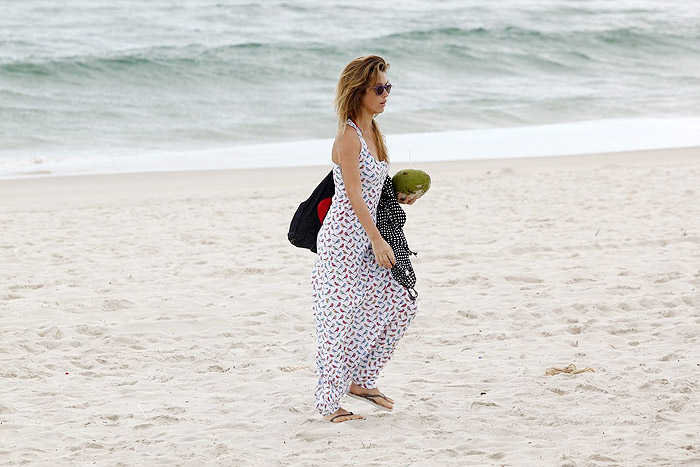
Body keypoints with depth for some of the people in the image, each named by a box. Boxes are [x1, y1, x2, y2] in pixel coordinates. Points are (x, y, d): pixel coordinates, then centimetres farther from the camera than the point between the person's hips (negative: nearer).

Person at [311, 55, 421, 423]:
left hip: (364, 237, 9)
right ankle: (329, 403, 6)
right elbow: (353, 195, -21)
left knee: (399, 303, 11)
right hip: (343, 237, -9)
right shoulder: (348, 135, -16)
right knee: (341, 318, -5)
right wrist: (378, 241, -23)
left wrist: (398, 196, 6)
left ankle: (360, 380, 23)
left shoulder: (372, 132, 12)